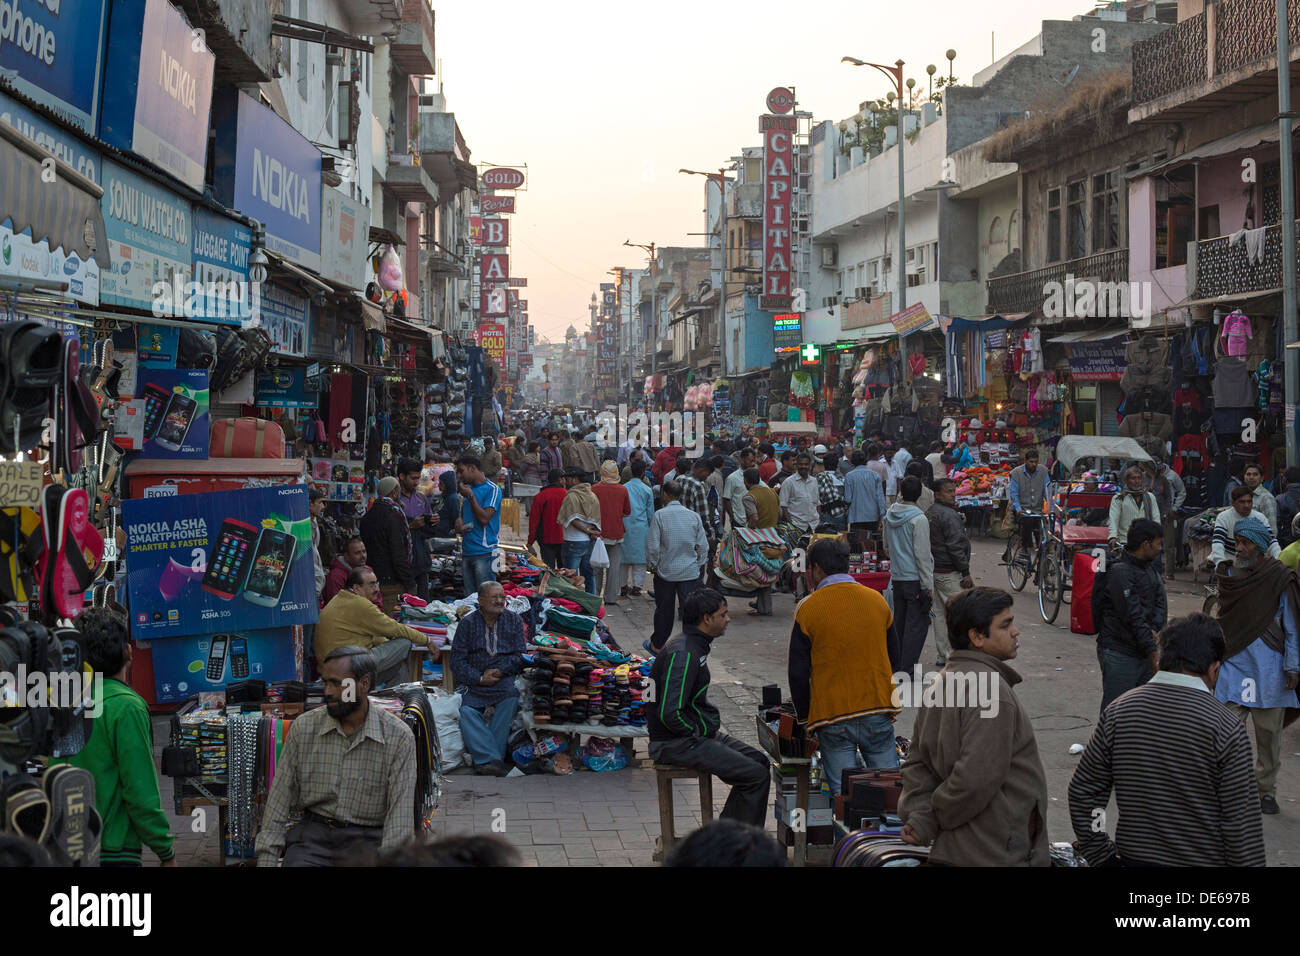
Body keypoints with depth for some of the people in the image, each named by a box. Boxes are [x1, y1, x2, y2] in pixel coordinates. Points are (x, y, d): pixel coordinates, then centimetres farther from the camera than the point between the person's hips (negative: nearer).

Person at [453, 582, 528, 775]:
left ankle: (485, 759, -35)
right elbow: (457, 661, 1)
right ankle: (492, 758, -41)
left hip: (505, 678, 0)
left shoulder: (514, 620, 11)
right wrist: (479, 679, -13)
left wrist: (500, 671, -11)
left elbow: (520, 656, 5)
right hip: (473, 680, 0)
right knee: (466, 710, -29)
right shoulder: (468, 622, 7)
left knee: (511, 700, -33)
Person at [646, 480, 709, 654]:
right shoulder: (694, 516, -1)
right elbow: (703, 546, 3)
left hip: (665, 571, -1)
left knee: (664, 610, 14)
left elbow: (652, 545, -9)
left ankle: (657, 645, 31)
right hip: (690, 572, 1)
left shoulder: (660, 515, -9)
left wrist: (654, 564, 6)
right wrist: (698, 565, 16)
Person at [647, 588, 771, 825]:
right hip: (676, 743, -11)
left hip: (697, 734, 11)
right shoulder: (683, 654, -22)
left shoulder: (695, 646, 11)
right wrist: (700, 732, -14)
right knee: (756, 776, -14)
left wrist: (712, 722, 11)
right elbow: (670, 714, -27)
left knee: (759, 761, 11)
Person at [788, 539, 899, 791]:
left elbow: (798, 673, -2)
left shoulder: (808, 608, -4)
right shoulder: (877, 600, 7)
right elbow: (894, 658, 16)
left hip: (832, 714, -3)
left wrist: (804, 717, 11)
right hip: (878, 708, 3)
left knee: (843, 791, 0)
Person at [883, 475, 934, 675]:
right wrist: (929, 586, -12)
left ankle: (896, 666, 23)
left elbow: (886, 544, 18)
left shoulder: (890, 515, 4)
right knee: (917, 625, -1)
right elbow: (922, 554, -16)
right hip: (915, 579, -7)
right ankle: (907, 670, -3)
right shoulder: (918, 519, -16)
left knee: (899, 621, 17)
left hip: (897, 578, 7)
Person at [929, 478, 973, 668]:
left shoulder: (931, 514, 13)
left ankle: (943, 655, 17)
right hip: (950, 573, -10)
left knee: (941, 613, 12)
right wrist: (965, 572, -17)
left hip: (936, 570, 10)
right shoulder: (948, 515, -17)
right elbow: (955, 546, -20)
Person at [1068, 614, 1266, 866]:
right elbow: (1241, 824, -13)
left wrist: (1101, 856, 8)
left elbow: (1082, 792, -1)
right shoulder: (1227, 729, -15)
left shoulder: (1117, 713, -5)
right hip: (1206, 860, -3)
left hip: (1133, 856, 3)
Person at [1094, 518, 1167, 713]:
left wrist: (1154, 629, -14)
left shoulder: (1150, 566, 10)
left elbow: (1161, 602, 5)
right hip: (1119, 654, -8)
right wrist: (1153, 651, -21)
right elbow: (1133, 617, -21)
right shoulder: (1120, 572, -18)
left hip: (1144, 652, 8)